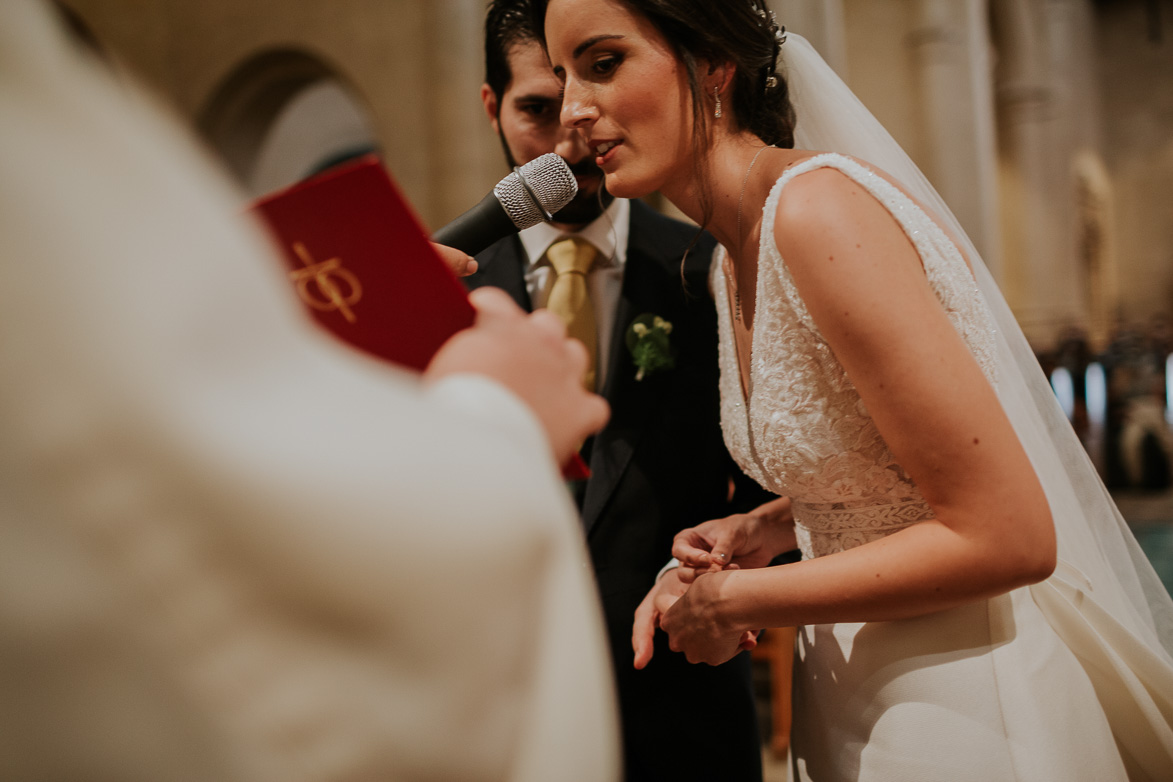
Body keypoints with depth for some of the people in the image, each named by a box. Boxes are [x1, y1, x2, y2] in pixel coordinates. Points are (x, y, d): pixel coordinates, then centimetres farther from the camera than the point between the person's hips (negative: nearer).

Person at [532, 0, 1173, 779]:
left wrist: (736, 601, -17)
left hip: (963, 706, -8)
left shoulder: (821, 206, -24)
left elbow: (1007, 536, -25)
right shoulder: (733, 257, 3)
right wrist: (772, 531, -2)